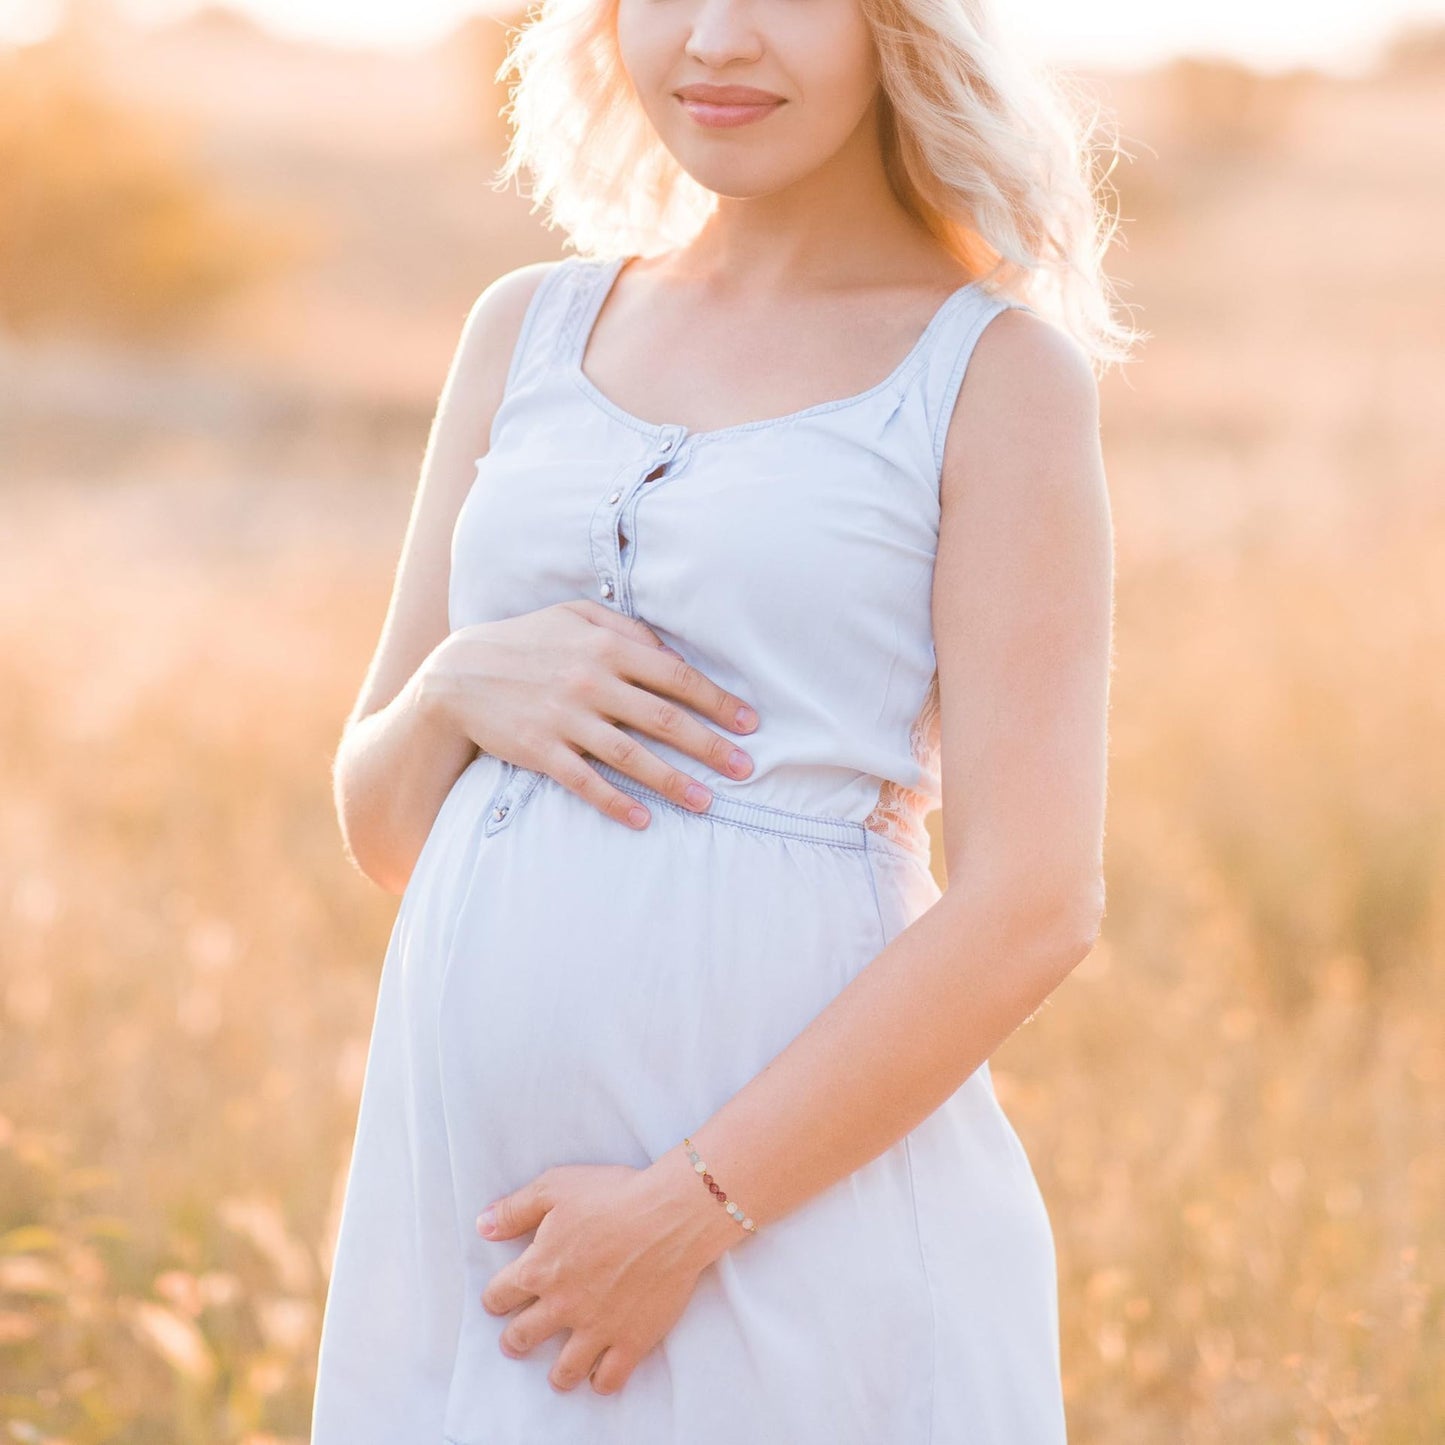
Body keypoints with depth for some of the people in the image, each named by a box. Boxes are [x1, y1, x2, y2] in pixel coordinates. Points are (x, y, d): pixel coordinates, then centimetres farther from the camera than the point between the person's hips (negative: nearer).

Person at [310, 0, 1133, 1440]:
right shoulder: (529, 330, 11)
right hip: (471, 1200, 4)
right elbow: (384, 824, 14)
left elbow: (1035, 903, -10)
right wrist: (463, 688, -7)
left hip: (804, 1206, -4)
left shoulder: (998, 370, -3)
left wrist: (690, 1210, -14)